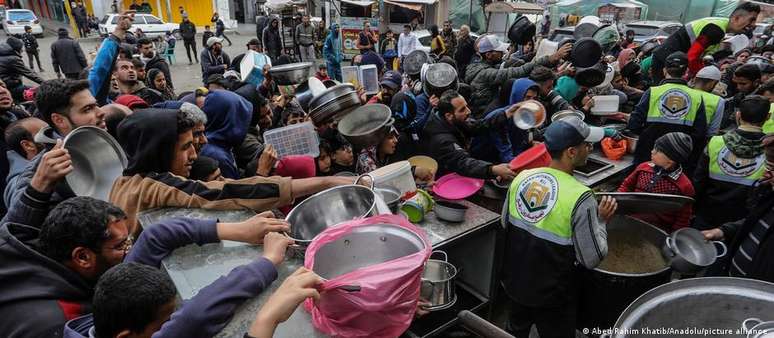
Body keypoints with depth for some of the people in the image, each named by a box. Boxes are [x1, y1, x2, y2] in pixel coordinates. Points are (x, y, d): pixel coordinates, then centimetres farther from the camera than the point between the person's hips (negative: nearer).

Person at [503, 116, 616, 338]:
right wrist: (601, 221, -7)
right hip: (551, 297, -4)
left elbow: (505, 223, 3)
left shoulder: (522, 177, -11)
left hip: (514, 282, 5)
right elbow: (592, 259, -19)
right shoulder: (580, 197, -27)